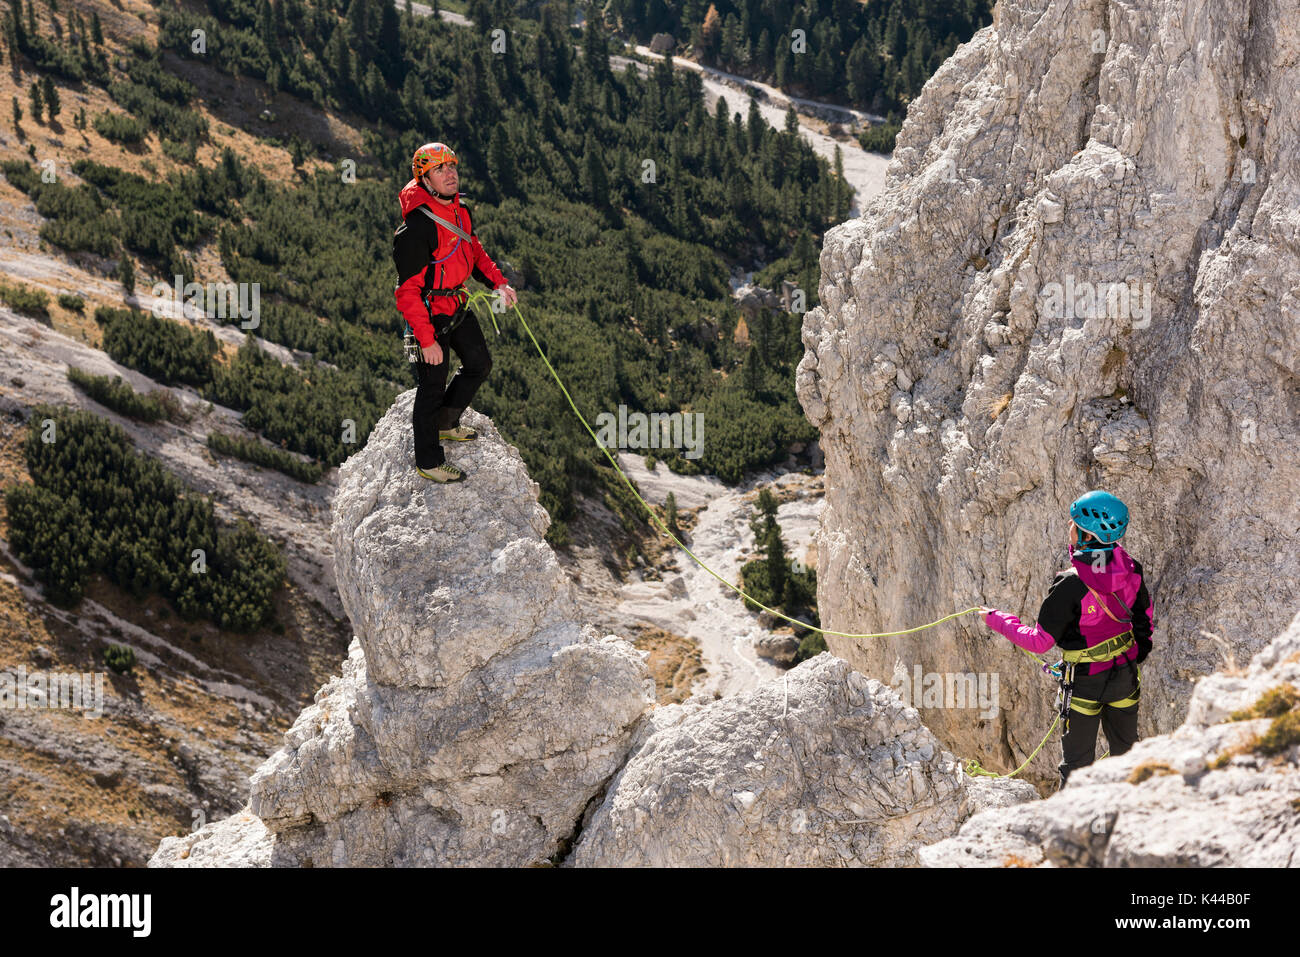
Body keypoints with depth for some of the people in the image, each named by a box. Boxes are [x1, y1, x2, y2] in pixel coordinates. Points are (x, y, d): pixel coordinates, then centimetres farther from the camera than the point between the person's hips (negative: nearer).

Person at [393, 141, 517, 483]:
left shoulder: (458, 210, 0)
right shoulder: (416, 227, -28)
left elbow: (474, 251, 18)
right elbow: (408, 291, -26)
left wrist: (498, 282, 3)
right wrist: (426, 339, -27)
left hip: (457, 305, 9)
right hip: (429, 313, -9)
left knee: (479, 364, 21)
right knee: (433, 385, 3)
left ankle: (444, 423, 42)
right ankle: (428, 461, 19)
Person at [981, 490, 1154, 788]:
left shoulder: (1071, 585, -28)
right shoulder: (1130, 568, -10)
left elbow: (1040, 641, -21)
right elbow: (1146, 617, 6)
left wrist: (996, 619, -9)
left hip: (1087, 681, -5)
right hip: (1127, 672, 6)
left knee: (1076, 761, 8)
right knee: (1125, 750, 21)